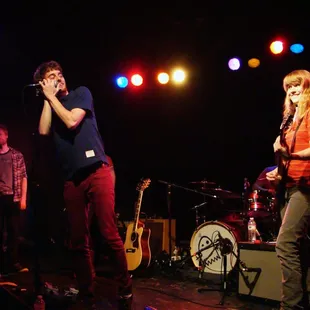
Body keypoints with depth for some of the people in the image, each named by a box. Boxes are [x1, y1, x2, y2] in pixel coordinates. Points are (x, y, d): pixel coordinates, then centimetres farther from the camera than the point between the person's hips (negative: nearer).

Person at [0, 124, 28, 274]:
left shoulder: (17, 155, 6)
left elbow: (23, 177, 4)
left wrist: (23, 197, -3)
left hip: (13, 197, 0)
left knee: (13, 230, 4)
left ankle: (14, 262, 10)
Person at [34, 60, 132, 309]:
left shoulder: (81, 92, 9)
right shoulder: (49, 106, 19)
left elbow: (72, 122, -7)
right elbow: (44, 131, -1)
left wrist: (53, 97, 3)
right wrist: (47, 97, 4)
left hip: (97, 171, -4)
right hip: (72, 179, 4)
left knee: (110, 234, -9)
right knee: (79, 241, 4)